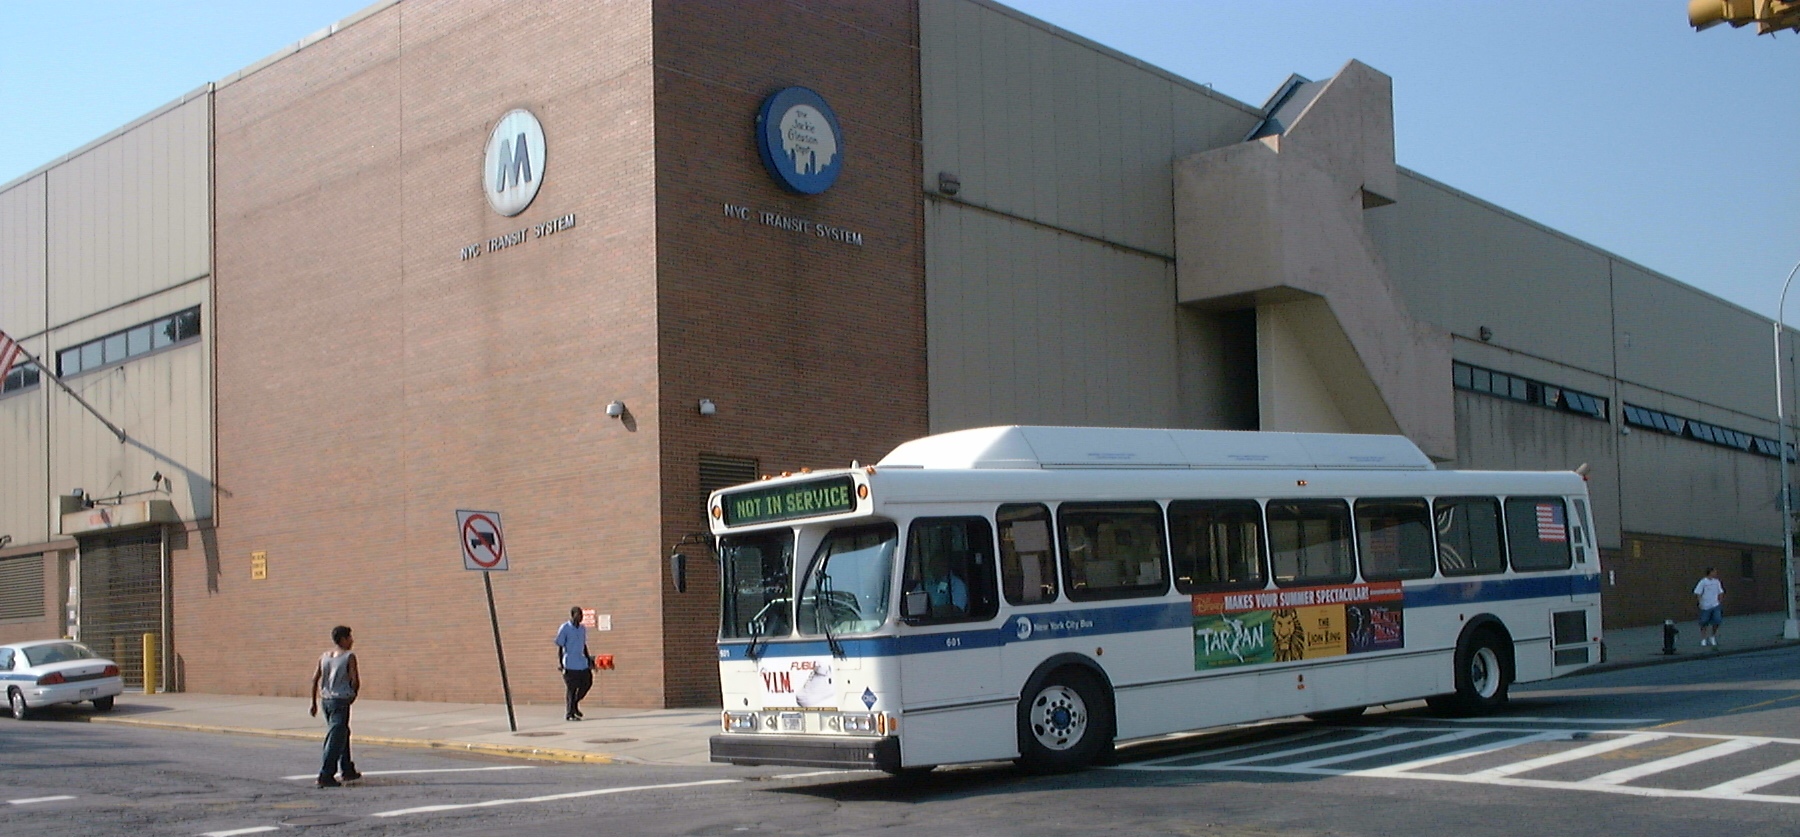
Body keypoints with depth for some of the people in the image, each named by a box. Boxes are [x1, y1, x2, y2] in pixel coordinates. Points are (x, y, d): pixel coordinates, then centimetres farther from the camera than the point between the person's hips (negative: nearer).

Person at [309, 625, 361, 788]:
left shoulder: (324, 657, 9)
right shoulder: (349, 657, -8)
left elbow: (315, 679, 6)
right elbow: (355, 680, -13)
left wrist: (314, 703, 11)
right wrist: (353, 695, 6)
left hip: (326, 700, 7)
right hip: (341, 701, -7)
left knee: (343, 734, 21)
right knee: (336, 739, -5)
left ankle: (347, 770, 29)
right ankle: (325, 776, -10)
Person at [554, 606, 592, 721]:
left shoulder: (582, 629, 13)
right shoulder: (564, 629, -8)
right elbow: (559, 647, -9)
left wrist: (589, 660, 21)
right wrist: (559, 663, -15)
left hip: (582, 663, 7)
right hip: (570, 665, -7)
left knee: (587, 682, 5)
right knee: (571, 689, -3)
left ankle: (575, 703, 25)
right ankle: (569, 714, 5)